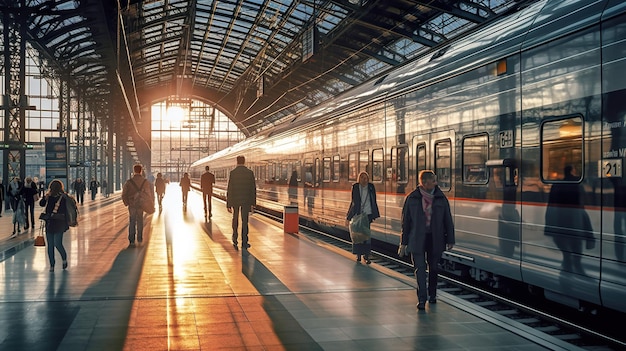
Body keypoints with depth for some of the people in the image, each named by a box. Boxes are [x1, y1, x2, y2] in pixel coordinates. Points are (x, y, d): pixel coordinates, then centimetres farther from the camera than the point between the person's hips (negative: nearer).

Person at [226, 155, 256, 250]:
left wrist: (228, 205, 0)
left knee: (235, 221, 16)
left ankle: (235, 240, 10)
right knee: (244, 222, 5)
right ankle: (244, 243, 4)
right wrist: (253, 204, 5)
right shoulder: (250, 173, -2)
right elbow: (253, 189, -2)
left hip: (235, 200, 0)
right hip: (246, 200, 0)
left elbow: (229, 189, -5)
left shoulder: (232, 173, -5)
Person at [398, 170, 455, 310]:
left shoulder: (441, 198, 2)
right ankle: (422, 299, -7)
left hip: (435, 239, 2)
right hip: (417, 239, -2)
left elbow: (448, 220, 6)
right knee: (420, 268, -8)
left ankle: (432, 295, 30)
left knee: (433, 268, 12)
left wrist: (450, 240, 4)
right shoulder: (412, 198, -1)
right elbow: (406, 221, 3)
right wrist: (403, 242, 3)